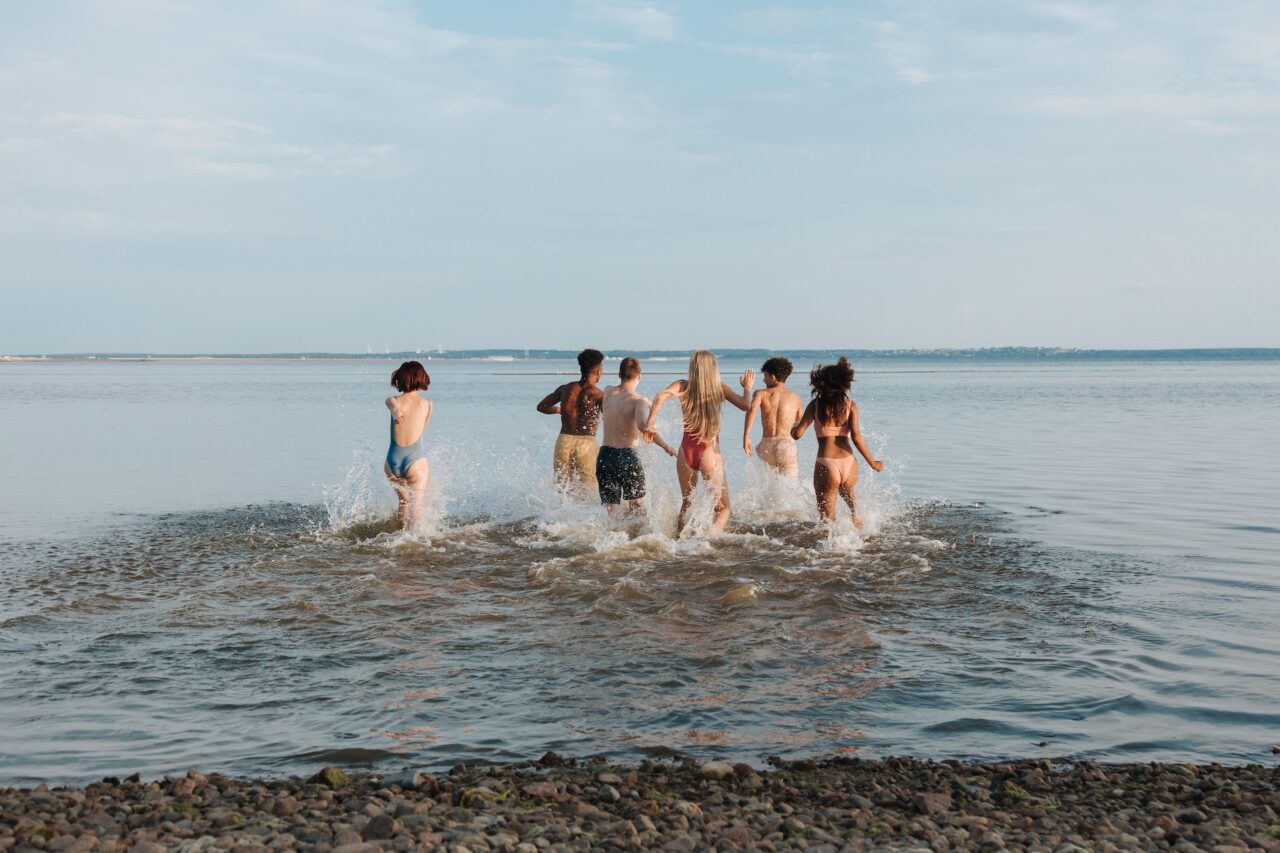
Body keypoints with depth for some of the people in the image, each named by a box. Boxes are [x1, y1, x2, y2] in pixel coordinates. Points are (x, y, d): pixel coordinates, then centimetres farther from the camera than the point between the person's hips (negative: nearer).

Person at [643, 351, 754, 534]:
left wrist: (649, 423, -12)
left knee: (686, 504, 22)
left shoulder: (683, 386, 3)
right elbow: (745, 405, -8)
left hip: (686, 451, 3)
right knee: (723, 508, 4)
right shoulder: (720, 388, 0)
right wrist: (747, 387, 10)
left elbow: (661, 396, -14)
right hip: (710, 453, -3)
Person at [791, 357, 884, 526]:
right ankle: (855, 512, 8)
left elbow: (797, 434, 0)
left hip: (825, 465, -2)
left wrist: (791, 429, 24)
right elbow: (856, 437, -7)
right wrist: (872, 463, 2)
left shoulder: (815, 405, 3)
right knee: (848, 490, 36)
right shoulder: (850, 405, 3)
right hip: (849, 464, 2)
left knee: (828, 518, 10)